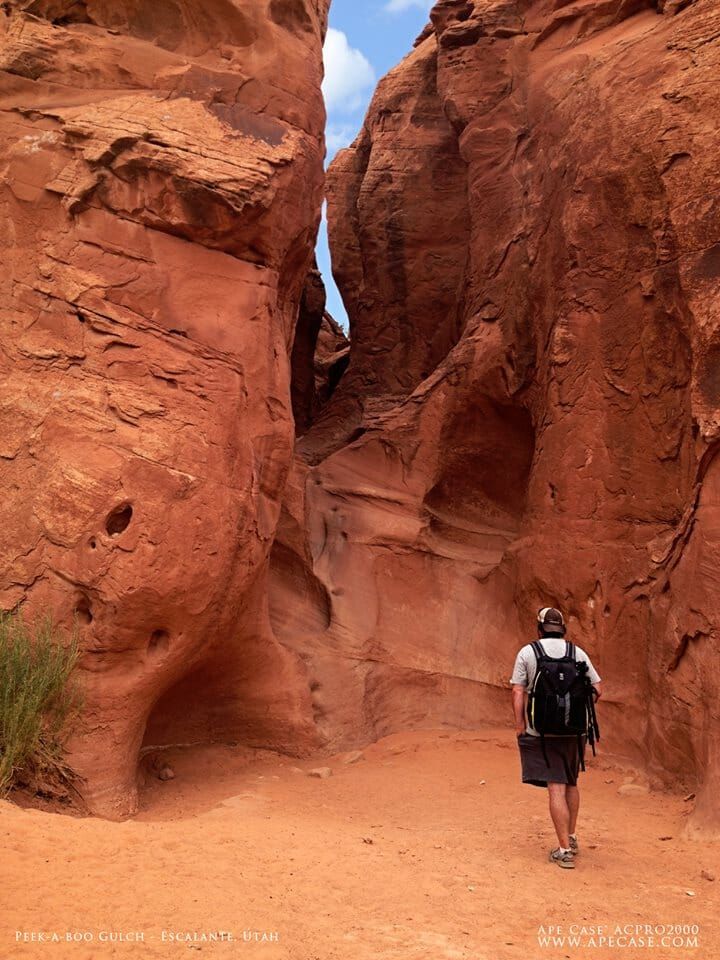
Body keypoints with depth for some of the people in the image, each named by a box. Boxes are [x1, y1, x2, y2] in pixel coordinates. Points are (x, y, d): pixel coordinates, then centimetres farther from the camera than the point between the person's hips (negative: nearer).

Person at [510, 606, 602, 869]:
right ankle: (572, 838, 30)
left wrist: (520, 724, 0)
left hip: (542, 731, -3)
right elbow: (597, 689, 3)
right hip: (575, 729, 3)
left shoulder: (527, 653, -2)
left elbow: (518, 692, -7)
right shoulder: (578, 653, 4)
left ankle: (565, 851, 0)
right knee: (570, 783, 21)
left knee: (556, 788, -1)